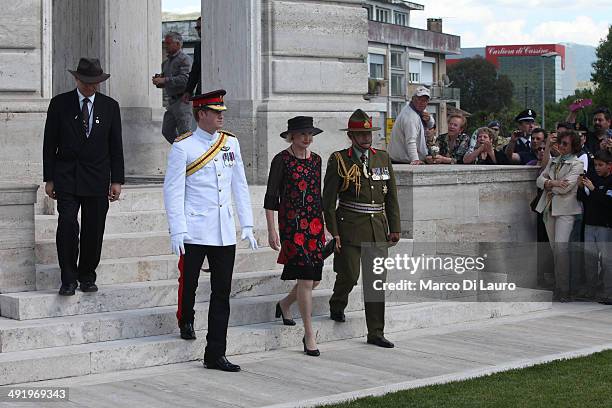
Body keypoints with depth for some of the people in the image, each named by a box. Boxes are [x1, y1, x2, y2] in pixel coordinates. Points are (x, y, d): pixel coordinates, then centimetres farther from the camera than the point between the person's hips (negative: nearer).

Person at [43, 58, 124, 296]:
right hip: (66, 177, -1)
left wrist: (116, 180, 3)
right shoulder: (60, 104, 1)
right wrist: (49, 179, 0)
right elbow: (49, 144, 4)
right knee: (67, 225, -13)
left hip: (97, 179, 2)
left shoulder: (110, 106, 6)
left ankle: (87, 277, 17)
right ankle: (68, 279, -5)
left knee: (94, 230, 2)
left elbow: (116, 147, 8)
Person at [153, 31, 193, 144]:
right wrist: (158, 80, 2)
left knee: (184, 133, -8)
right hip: (171, 101, 9)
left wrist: (164, 80, -24)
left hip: (182, 100, -9)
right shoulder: (166, 62, 19)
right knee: (167, 131, 10)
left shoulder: (185, 59, -8)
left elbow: (185, 79, -21)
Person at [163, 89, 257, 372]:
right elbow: (173, 190, -6)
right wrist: (177, 231, -13)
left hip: (225, 234, 4)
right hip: (194, 232, -4)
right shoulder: (183, 147, -5)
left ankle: (215, 355, 11)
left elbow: (240, 186, 15)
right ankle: (186, 321, 39)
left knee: (222, 294, 4)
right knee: (188, 283, 6)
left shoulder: (231, 143, 10)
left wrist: (247, 225, 11)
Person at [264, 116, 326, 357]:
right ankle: (309, 335, -1)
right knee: (306, 278, -10)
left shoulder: (316, 159, 12)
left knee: (315, 278, 8)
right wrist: (271, 230, -11)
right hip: (291, 223, -6)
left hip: (314, 223, 6)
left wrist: (323, 226, 19)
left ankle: (284, 304, 37)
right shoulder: (281, 160, -5)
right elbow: (271, 197, -6)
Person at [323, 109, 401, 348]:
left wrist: (394, 228, 8)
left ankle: (376, 333, 11)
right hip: (350, 228, -4)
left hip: (378, 228, 4)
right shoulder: (338, 160, -1)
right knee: (349, 275, -5)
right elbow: (329, 200, -4)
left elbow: (391, 197, 13)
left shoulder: (383, 158, 11)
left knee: (376, 280, 4)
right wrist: (334, 232, -10)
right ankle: (337, 306, 29)